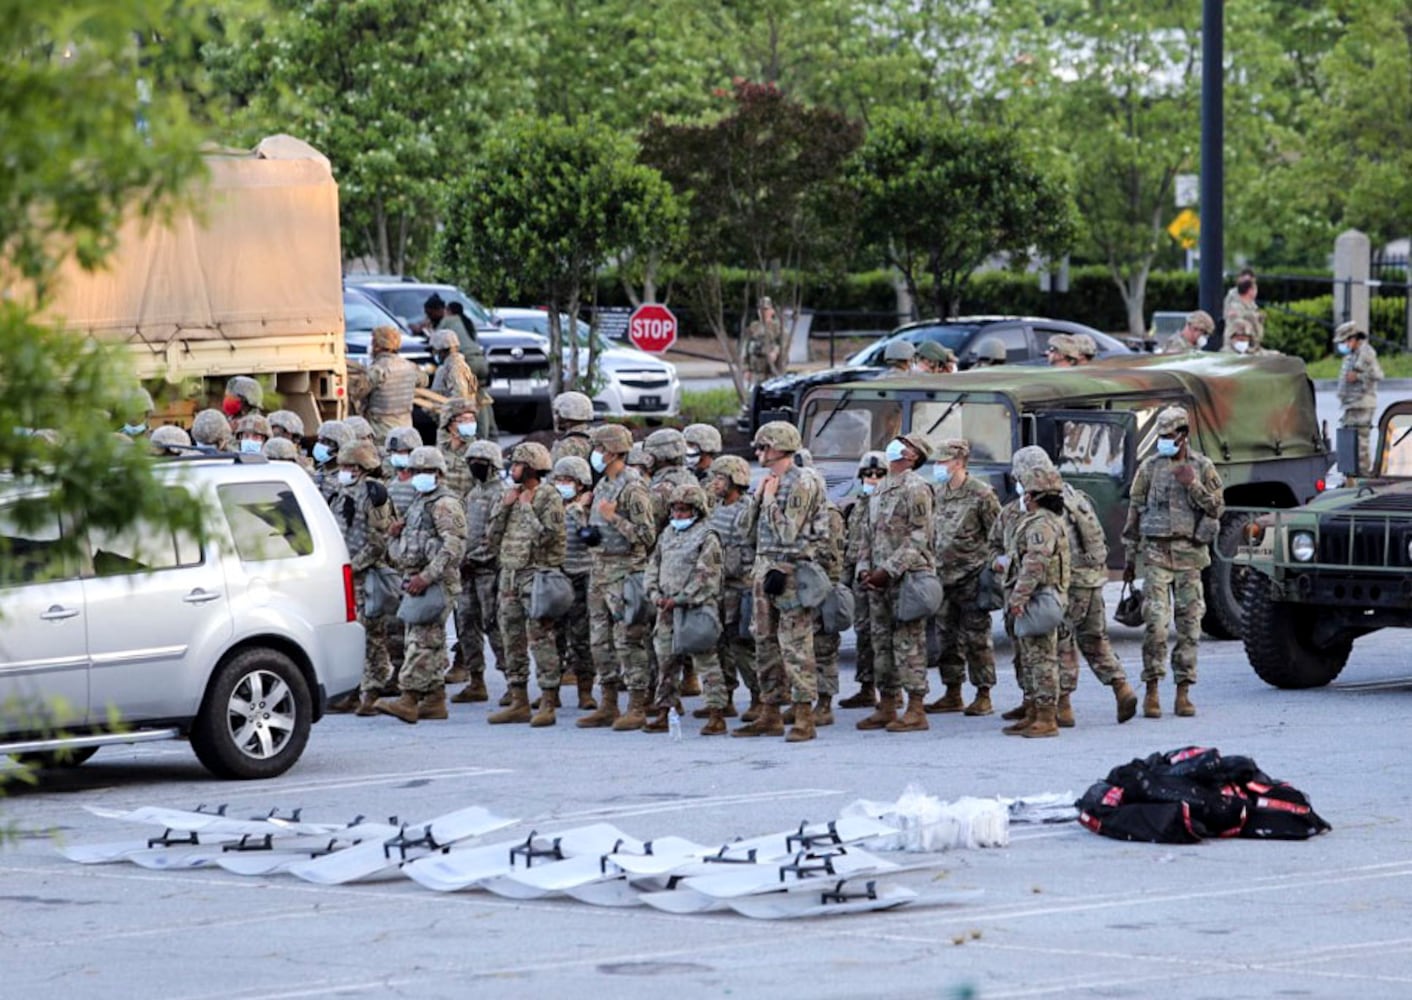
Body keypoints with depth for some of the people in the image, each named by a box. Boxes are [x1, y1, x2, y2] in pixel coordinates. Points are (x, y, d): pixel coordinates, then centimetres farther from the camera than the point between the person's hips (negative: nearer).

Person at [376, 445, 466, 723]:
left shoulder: (445, 505, -10)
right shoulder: (418, 503, 21)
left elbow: (454, 547, -19)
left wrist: (426, 576, -24)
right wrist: (396, 532, 7)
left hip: (437, 584, -10)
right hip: (415, 581, 10)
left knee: (422, 641, -14)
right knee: (431, 642, 10)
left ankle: (409, 699, -19)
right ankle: (435, 700, 13)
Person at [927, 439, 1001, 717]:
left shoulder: (981, 494, -9)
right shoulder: (937, 494, 11)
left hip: (972, 579, -7)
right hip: (944, 577, 7)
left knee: (976, 638, -4)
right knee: (947, 638, 10)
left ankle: (983, 696, 1)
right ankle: (952, 695, 19)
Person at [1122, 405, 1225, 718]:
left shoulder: (1203, 467, 5)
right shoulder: (1150, 467, 5)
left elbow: (1217, 508, 2)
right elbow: (1134, 512, 8)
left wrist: (1193, 485, -13)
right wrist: (1130, 558, 7)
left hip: (1190, 552, 1)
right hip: (1156, 551, -1)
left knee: (1189, 623, 1)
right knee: (1155, 621, -9)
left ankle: (1183, 693, 7)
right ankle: (1152, 692, -5)